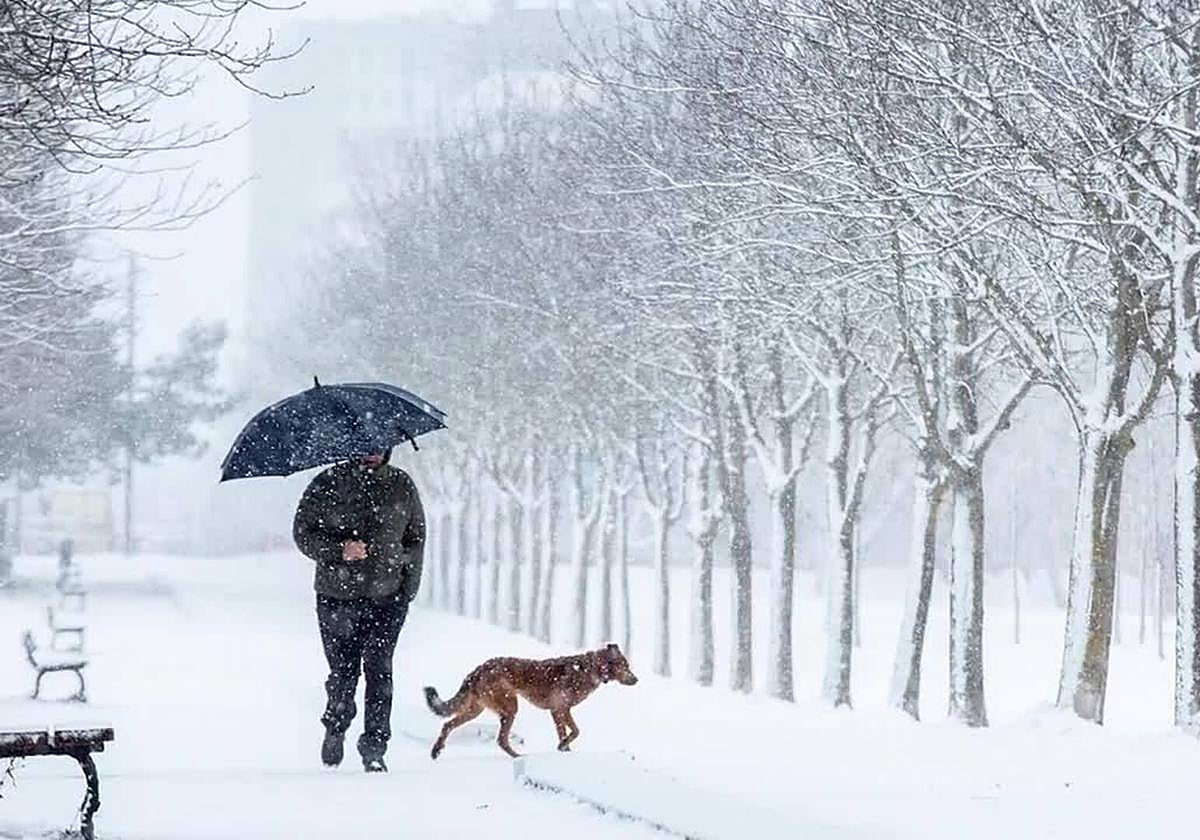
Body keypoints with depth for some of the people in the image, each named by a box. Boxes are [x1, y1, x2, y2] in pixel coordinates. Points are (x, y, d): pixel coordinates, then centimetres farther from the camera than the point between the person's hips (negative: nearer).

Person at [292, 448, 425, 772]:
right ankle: (335, 728, 33)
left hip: (387, 598, 0)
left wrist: (408, 588, 5)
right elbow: (303, 533, 0)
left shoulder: (402, 487, 6)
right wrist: (339, 549, -18)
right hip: (336, 598, 0)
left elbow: (415, 539, 13)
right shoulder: (328, 484, -1)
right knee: (343, 671, 6)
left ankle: (375, 748, -2)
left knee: (379, 671, -7)